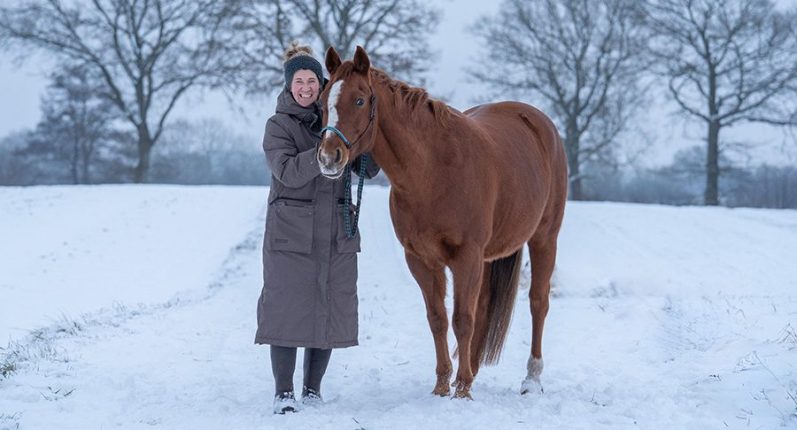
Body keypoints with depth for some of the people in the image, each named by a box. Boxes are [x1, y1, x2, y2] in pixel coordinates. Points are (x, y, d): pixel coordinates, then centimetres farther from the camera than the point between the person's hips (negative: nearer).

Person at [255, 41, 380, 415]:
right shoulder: (279, 125, -2)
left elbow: (368, 169, 6)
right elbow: (289, 172, -17)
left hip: (336, 233, 4)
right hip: (291, 232, -4)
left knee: (330, 310, 6)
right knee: (286, 308, -4)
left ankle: (313, 390, 17)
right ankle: (283, 392, 3)